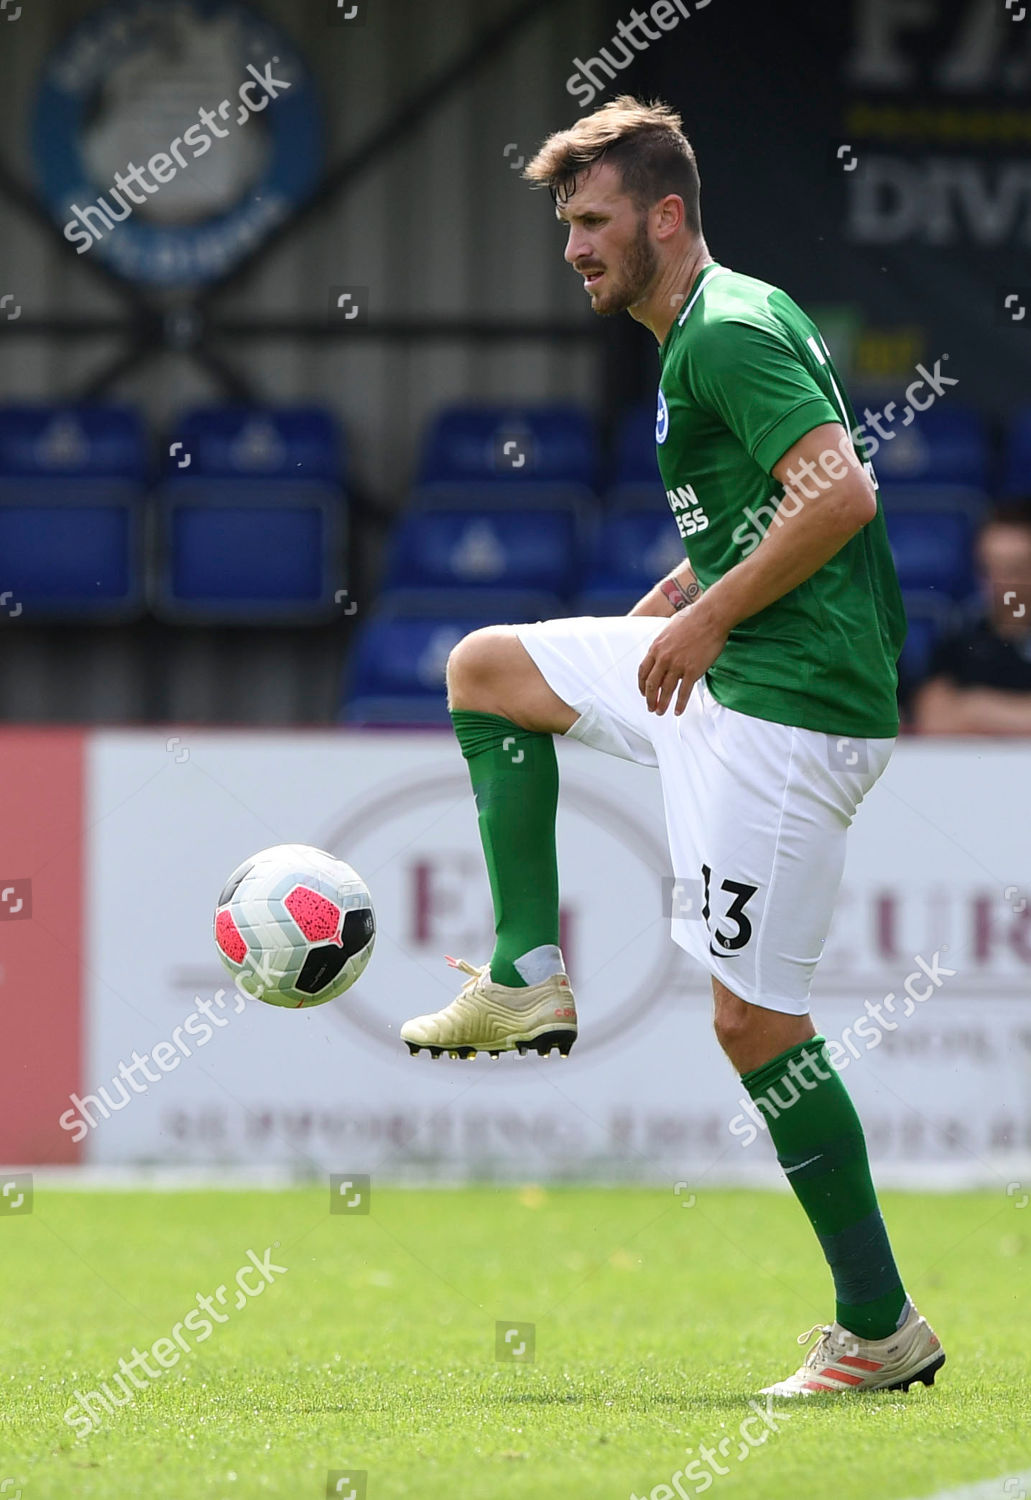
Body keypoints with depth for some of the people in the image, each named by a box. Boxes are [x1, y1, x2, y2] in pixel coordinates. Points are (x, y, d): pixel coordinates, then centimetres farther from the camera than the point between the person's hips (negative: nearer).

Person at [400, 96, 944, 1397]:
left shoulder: (731, 332, -15)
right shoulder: (696, 336, 17)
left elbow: (842, 492, -27)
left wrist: (707, 616, -20)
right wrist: (664, 614, 21)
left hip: (791, 708, -11)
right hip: (723, 672, 11)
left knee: (754, 1015, -9)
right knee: (484, 666, 23)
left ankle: (878, 1329, -3)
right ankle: (527, 981, 18)